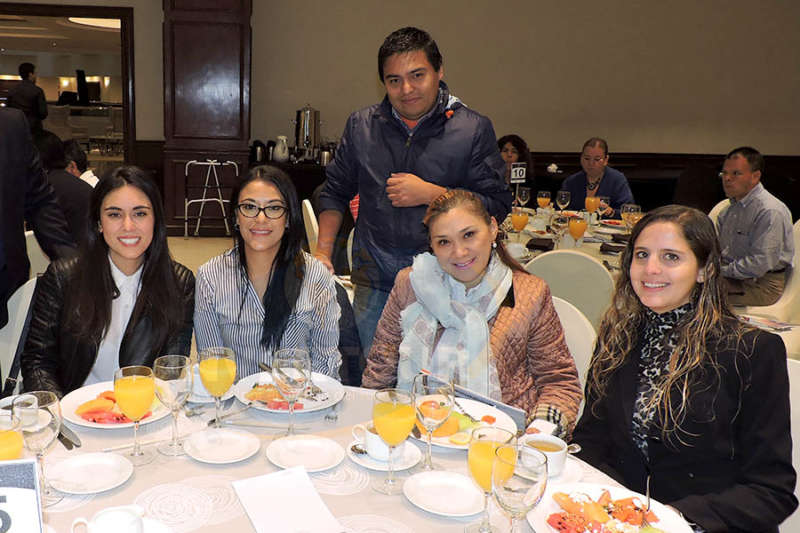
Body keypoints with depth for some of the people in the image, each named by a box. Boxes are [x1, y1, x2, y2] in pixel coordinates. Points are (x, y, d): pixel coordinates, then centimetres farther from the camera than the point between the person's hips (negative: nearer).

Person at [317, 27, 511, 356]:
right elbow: (336, 192, 16)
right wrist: (323, 253, 9)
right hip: (375, 281, 3)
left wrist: (430, 194, -14)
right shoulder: (361, 126, 8)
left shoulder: (474, 129, -2)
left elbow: (498, 206, -6)